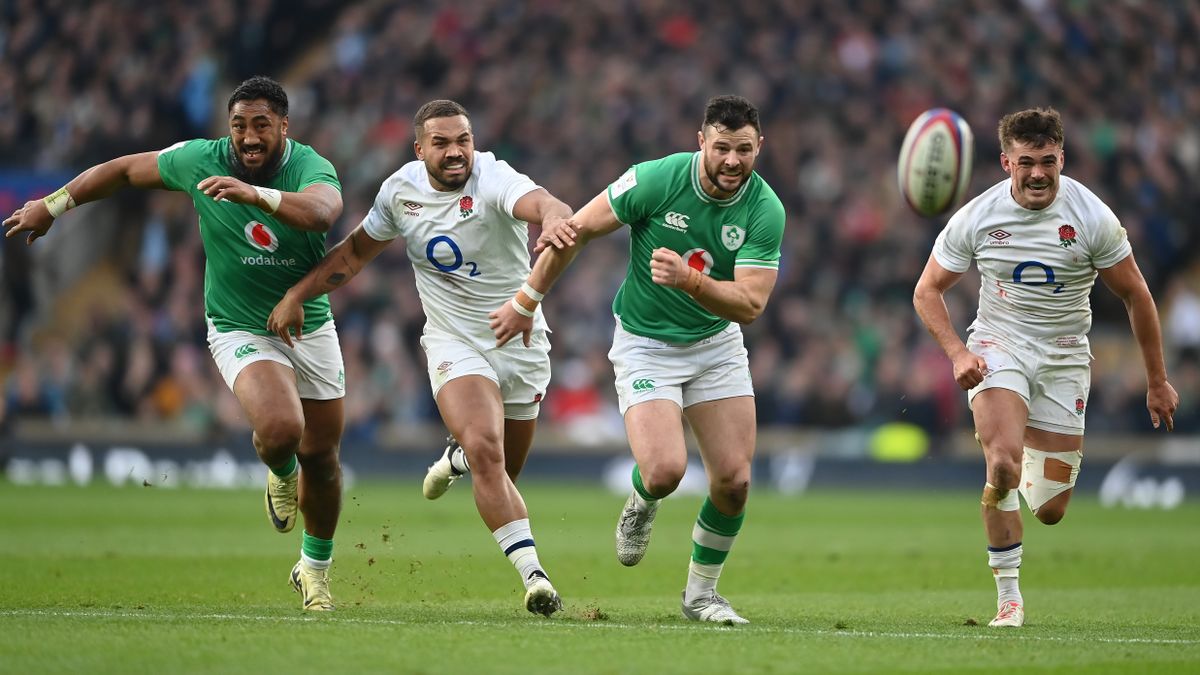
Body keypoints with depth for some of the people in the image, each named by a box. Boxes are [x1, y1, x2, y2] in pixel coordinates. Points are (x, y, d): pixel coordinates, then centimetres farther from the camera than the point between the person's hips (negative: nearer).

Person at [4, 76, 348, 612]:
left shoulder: (311, 168, -18)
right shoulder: (200, 160, -12)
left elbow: (320, 212, -42)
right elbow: (126, 170, 5)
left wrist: (254, 193, -58)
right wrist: (52, 205, 11)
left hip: (310, 326, 2)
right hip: (239, 330, -1)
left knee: (320, 457, 11)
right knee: (280, 430, -29)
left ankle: (315, 567, 37)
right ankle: (279, 474, 10)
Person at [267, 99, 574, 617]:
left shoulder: (494, 179, -18)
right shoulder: (400, 191, -4)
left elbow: (544, 205, -40)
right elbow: (354, 252, 14)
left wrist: (557, 224, -64)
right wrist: (295, 295, 9)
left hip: (521, 344, 0)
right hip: (454, 344, 0)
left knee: (501, 471, 11)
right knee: (486, 452, -24)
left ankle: (458, 458, 48)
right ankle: (532, 573, -24)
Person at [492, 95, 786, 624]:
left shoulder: (765, 210, -16)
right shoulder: (657, 180, -21)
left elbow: (751, 303, -22)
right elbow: (577, 229, -9)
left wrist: (690, 281, -40)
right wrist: (526, 302, -2)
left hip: (717, 341, 3)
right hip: (645, 344, -3)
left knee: (734, 481, -6)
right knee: (666, 470, -22)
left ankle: (701, 592, 18)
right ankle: (641, 503, 17)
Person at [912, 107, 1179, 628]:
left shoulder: (1093, 218, -11)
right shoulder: (976, 218, -10)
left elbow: (1135, 296, 0)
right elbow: (928, 291, 2)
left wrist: (1157, 381, 3)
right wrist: (957, 352, -14)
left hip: (1064, 357, 1)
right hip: (998, 348, -1)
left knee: (1049, 511, 1)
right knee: (1004, 465, -29)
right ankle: (1008, 597, -14)